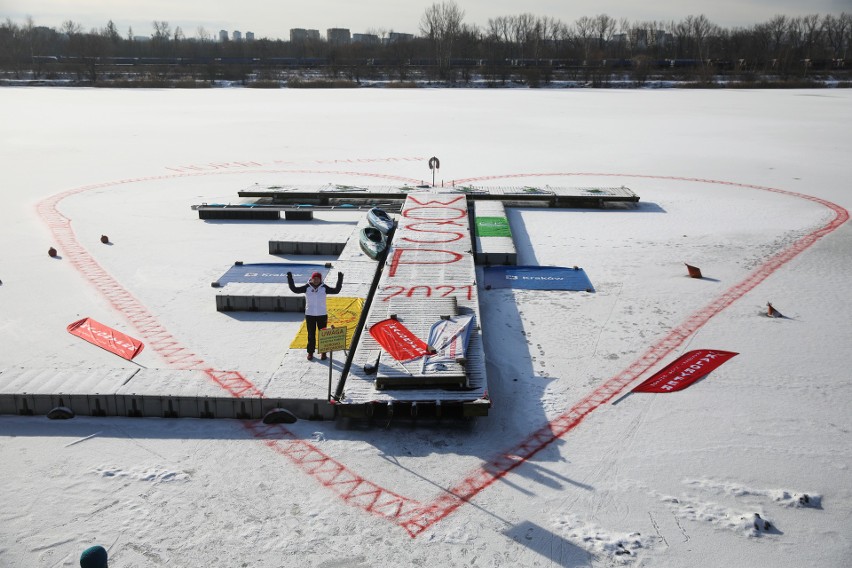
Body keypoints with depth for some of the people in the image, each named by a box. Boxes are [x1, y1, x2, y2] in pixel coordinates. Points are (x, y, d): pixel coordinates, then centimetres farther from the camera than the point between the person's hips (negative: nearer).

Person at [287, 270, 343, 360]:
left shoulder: (324, 288, -6)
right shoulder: (307, 287, -6)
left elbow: (336, 290, -10)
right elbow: (294, 289, -9)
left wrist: (340, 280, -19)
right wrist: (290, 279, -17)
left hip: (322, 315, 0)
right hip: (309, 315, 0)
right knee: (311, 335, 7)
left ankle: (323, 352, 19)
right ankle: (310, 352, 18)